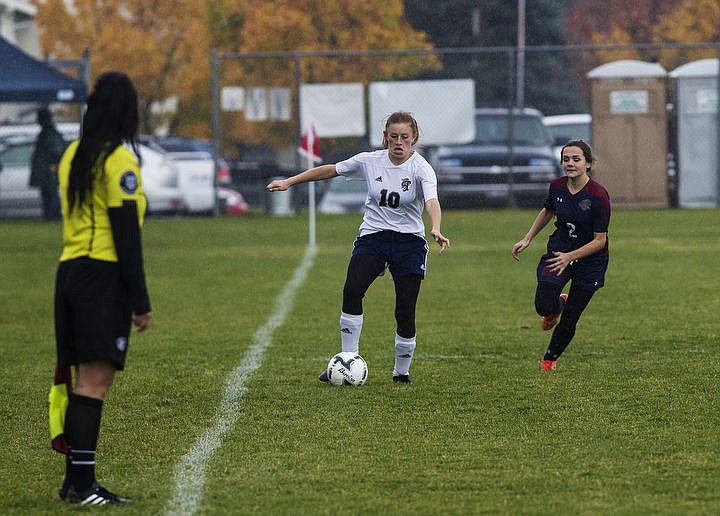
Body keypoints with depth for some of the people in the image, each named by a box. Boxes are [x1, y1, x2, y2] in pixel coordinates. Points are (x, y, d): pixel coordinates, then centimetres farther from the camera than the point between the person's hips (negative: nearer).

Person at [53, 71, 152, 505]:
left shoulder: (74, 155, 15)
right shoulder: (119, 160, -9)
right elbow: (126, 233, -13)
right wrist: (140, 300, -11)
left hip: (70, 272, 8)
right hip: (105, 275, -8)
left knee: (86, 378, 11)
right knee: (96, 379, -11)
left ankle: (76, 481, 11)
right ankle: (81, 482, -16)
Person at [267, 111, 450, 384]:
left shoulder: (421, 168, -11)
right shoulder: (370, 161, -1)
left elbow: (432, 201, -29)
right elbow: (330, 170, 11)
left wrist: (436, 230, -49)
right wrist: (289, 182, 13)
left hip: (410, 241, -2)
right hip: (372, 236, 2)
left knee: (405, 311, -8)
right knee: (352, 290, -24)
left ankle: (401, 371, 14)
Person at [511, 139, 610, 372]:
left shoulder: (598, 195, -25)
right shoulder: (557, 187, -10)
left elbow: (599, 240, -19)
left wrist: (570, 257, -28)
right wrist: (527, 239, 8)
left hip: (590, 260, -3)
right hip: (559, 250, 3)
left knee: (569, 321, 2)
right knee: (544, 306, -19)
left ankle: (550, 358, 29)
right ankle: (559, 303, 19)